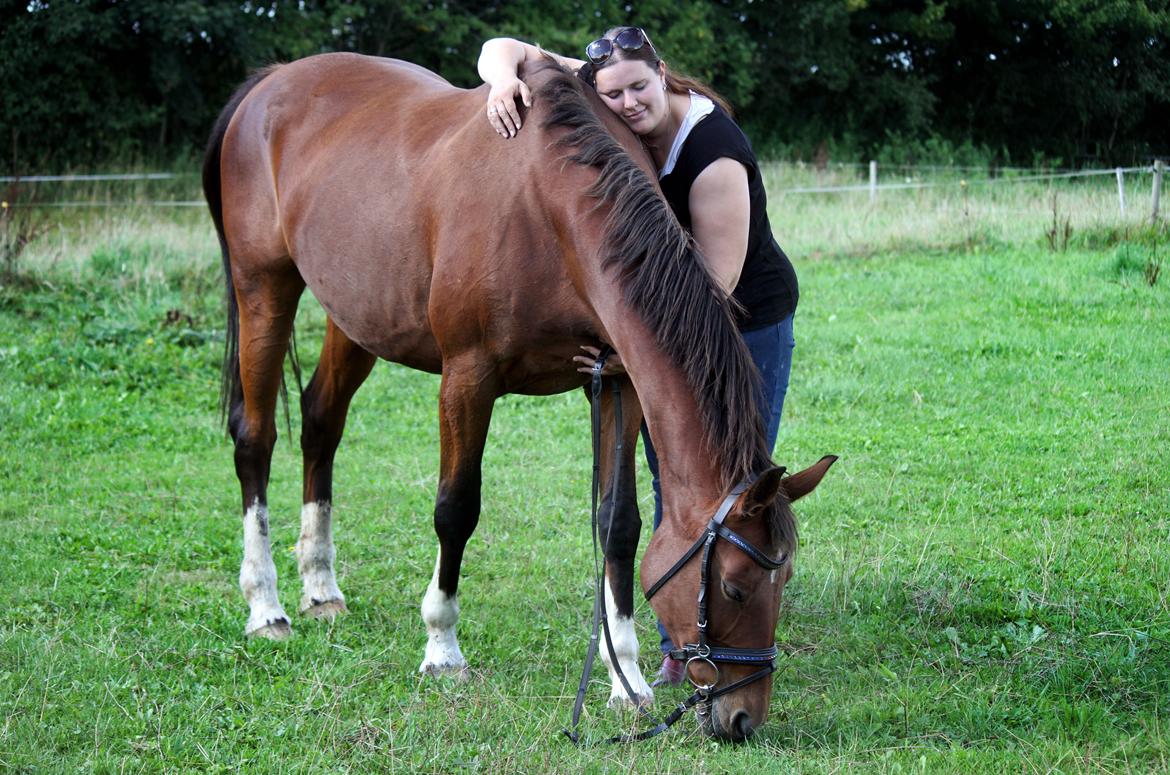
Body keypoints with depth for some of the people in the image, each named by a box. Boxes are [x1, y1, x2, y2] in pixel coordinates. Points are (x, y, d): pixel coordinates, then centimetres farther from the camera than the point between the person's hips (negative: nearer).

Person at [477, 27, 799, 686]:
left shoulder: (714, 151, -28)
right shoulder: (600, 106, -9)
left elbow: (718, 277, -28)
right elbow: (507, 50, -6)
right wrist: (505, 80, -30)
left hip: (747, 323, -6)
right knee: (672, 487, 7)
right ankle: (680, 649, 12)